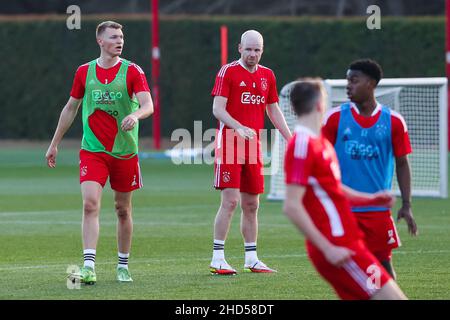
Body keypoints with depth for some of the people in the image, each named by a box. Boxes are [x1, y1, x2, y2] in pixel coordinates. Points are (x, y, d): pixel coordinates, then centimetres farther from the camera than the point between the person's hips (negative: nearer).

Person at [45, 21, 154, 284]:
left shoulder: (132, 71, -3)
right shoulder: (85, 72, 4)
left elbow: (148, 105, -15)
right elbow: (71, 108, 15)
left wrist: (136, 115, -38)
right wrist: (54, 144, 17)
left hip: (125, 151, 0)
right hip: (93, 151, 0)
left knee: (123, 210, 9)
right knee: (90, 205, -15)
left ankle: (123, 266, 24)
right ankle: (89, 267, -21)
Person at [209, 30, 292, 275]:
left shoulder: (267, 76, 13)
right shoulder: (228, 72, -5)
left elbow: (274, 111, 21)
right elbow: (217, 109, -12)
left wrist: (290, 139, 11)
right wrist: (239, 127, -28)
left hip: (253, 147, 6)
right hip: (229, 144, -6)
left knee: (251, 204, 9)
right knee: (230, 201, -12)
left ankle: (251, 259, 16)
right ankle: (217, 259, -9)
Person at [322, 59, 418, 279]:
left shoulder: (393, 121, 0)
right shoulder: (336, 117, 1)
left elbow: (402, 164, 6)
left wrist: (406, 205, 0)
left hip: (377, 209, 0)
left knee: (383, 262, -2)